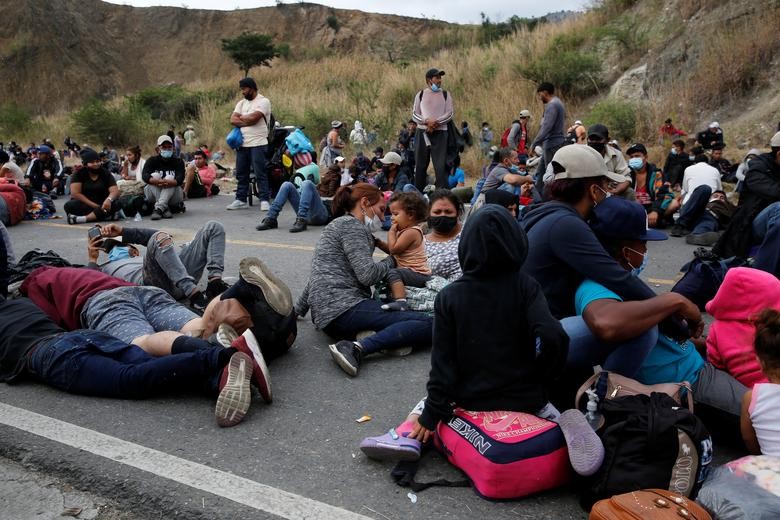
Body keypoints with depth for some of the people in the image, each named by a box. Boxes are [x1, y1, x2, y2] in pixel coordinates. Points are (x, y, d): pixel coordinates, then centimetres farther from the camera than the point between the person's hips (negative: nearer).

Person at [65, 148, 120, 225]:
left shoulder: (105, 173, 2)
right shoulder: (79, 173, -3)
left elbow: (115, 191, -10)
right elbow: (75, 193, -12)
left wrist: (109, 199, -34)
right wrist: (95, 206, -21)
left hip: (102, 204, 1)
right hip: (84, 204, -1)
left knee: (116, 203, -29)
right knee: (69, 205, -31)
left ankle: (83, 218, -38)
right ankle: (106, 215, -35)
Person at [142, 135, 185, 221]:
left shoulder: (178, 161, 1)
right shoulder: (153, 160, 2)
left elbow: (180, 178, -17)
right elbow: (144, 176, -16)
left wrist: (171, 182, -41)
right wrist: (158, 181, -37)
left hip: (173, 197, -1)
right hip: (153, 196, 1)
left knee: (170, 178, -24)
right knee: (155, 175, -21)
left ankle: (158, 209, -42)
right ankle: (165, 208, -37)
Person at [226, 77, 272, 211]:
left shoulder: (263, 101, -1)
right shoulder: (241, 103, 18)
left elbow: (253, 117, -16)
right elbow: (232, 120, 5)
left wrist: (241, 117, 2)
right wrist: (248, 121, -9)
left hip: (258, 144, -7)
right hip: (242, 144, 7)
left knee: (260, 173, -6)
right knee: (241, 173, 9)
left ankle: (264, 200, -3)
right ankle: (241, 200, 16)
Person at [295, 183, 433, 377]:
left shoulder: (339, 225, 28)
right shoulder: (351, 224, -3)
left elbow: (319, 276, 33)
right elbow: (368, 274, -14)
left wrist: (298, 310, 40)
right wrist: (391, 261, 5)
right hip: (344, 308, -10)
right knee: (427, 324, -22)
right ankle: (358, 348, -31)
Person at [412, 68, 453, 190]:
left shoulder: (445, 94, 8)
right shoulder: (420, 94, 9)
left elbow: (450, 114, 2)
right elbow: (414, 114, 4)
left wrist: (436, 122, -13)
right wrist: (427, 121, -14)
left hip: (440, 133, -1)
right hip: (422, 132, 1)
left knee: (441, 165, -7)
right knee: (420, 165, 4)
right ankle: (418, 193, 13)